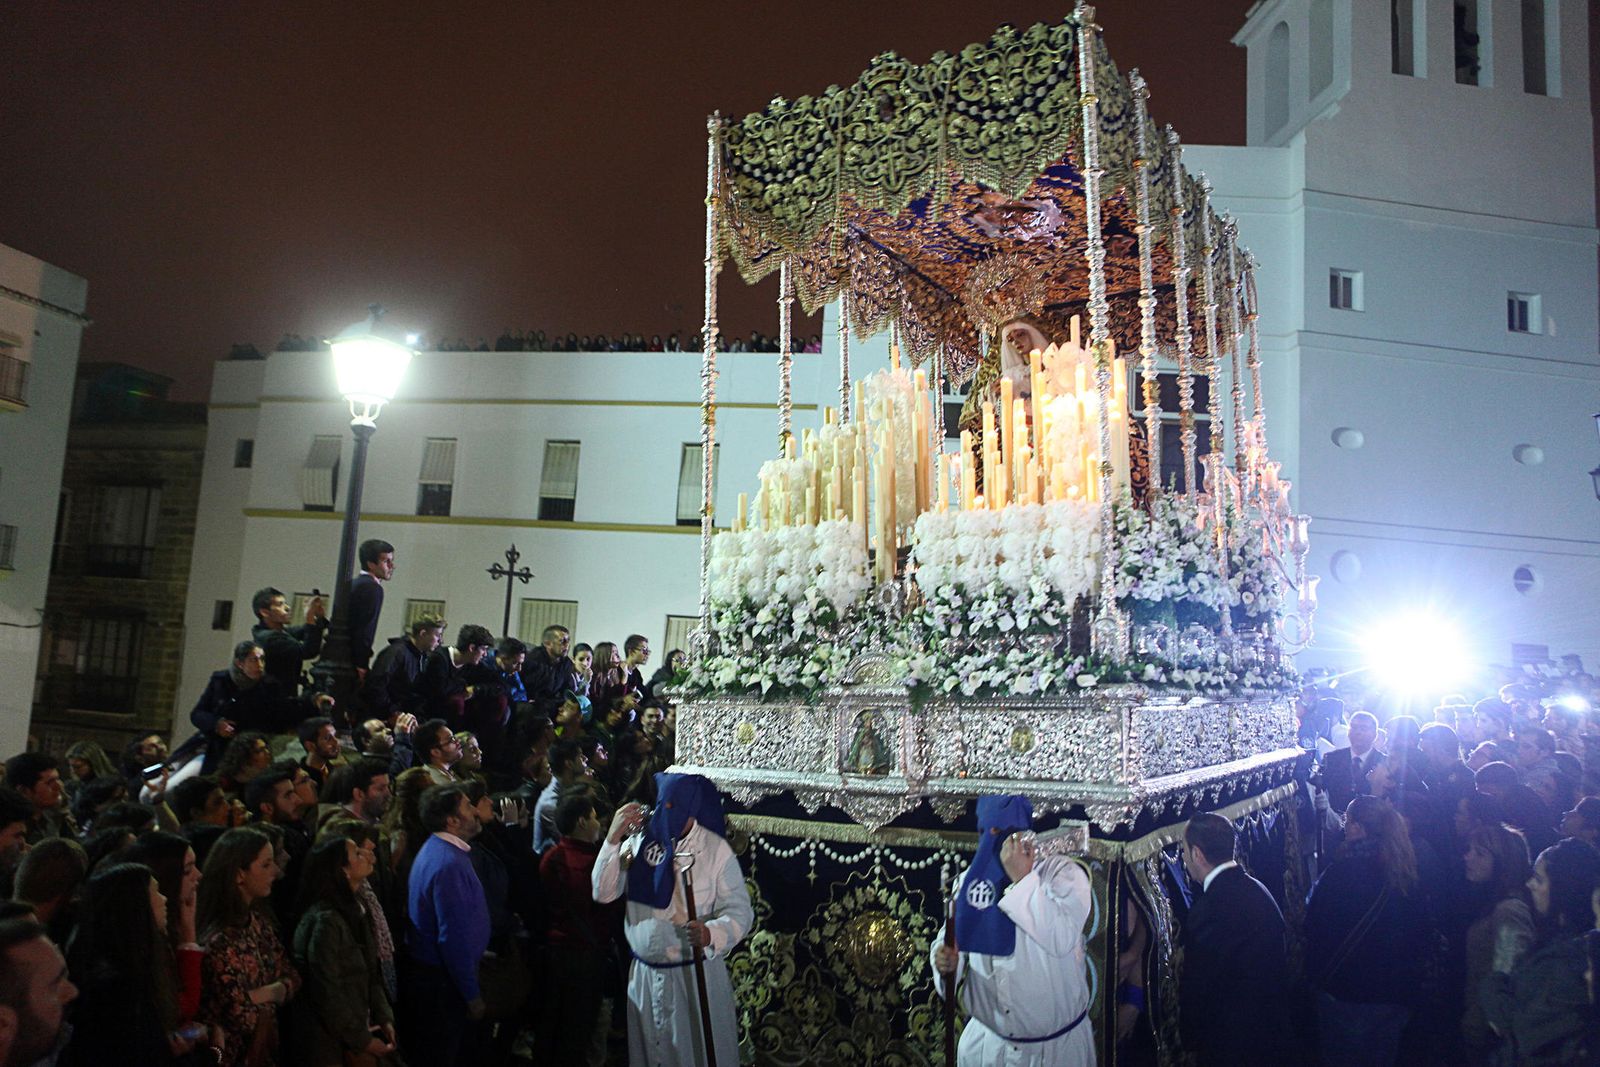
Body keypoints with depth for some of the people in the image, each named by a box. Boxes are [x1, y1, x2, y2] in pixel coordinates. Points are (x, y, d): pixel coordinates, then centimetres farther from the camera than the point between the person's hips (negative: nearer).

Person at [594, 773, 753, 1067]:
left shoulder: (716, 849, -13)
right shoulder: (639, 841, -2)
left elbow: (740, 912, -15)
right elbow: (602, 893, -5)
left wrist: (711, 934, -35)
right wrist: (613, 839, -16)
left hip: (696, 974, -4)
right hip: (644, 973, 4)